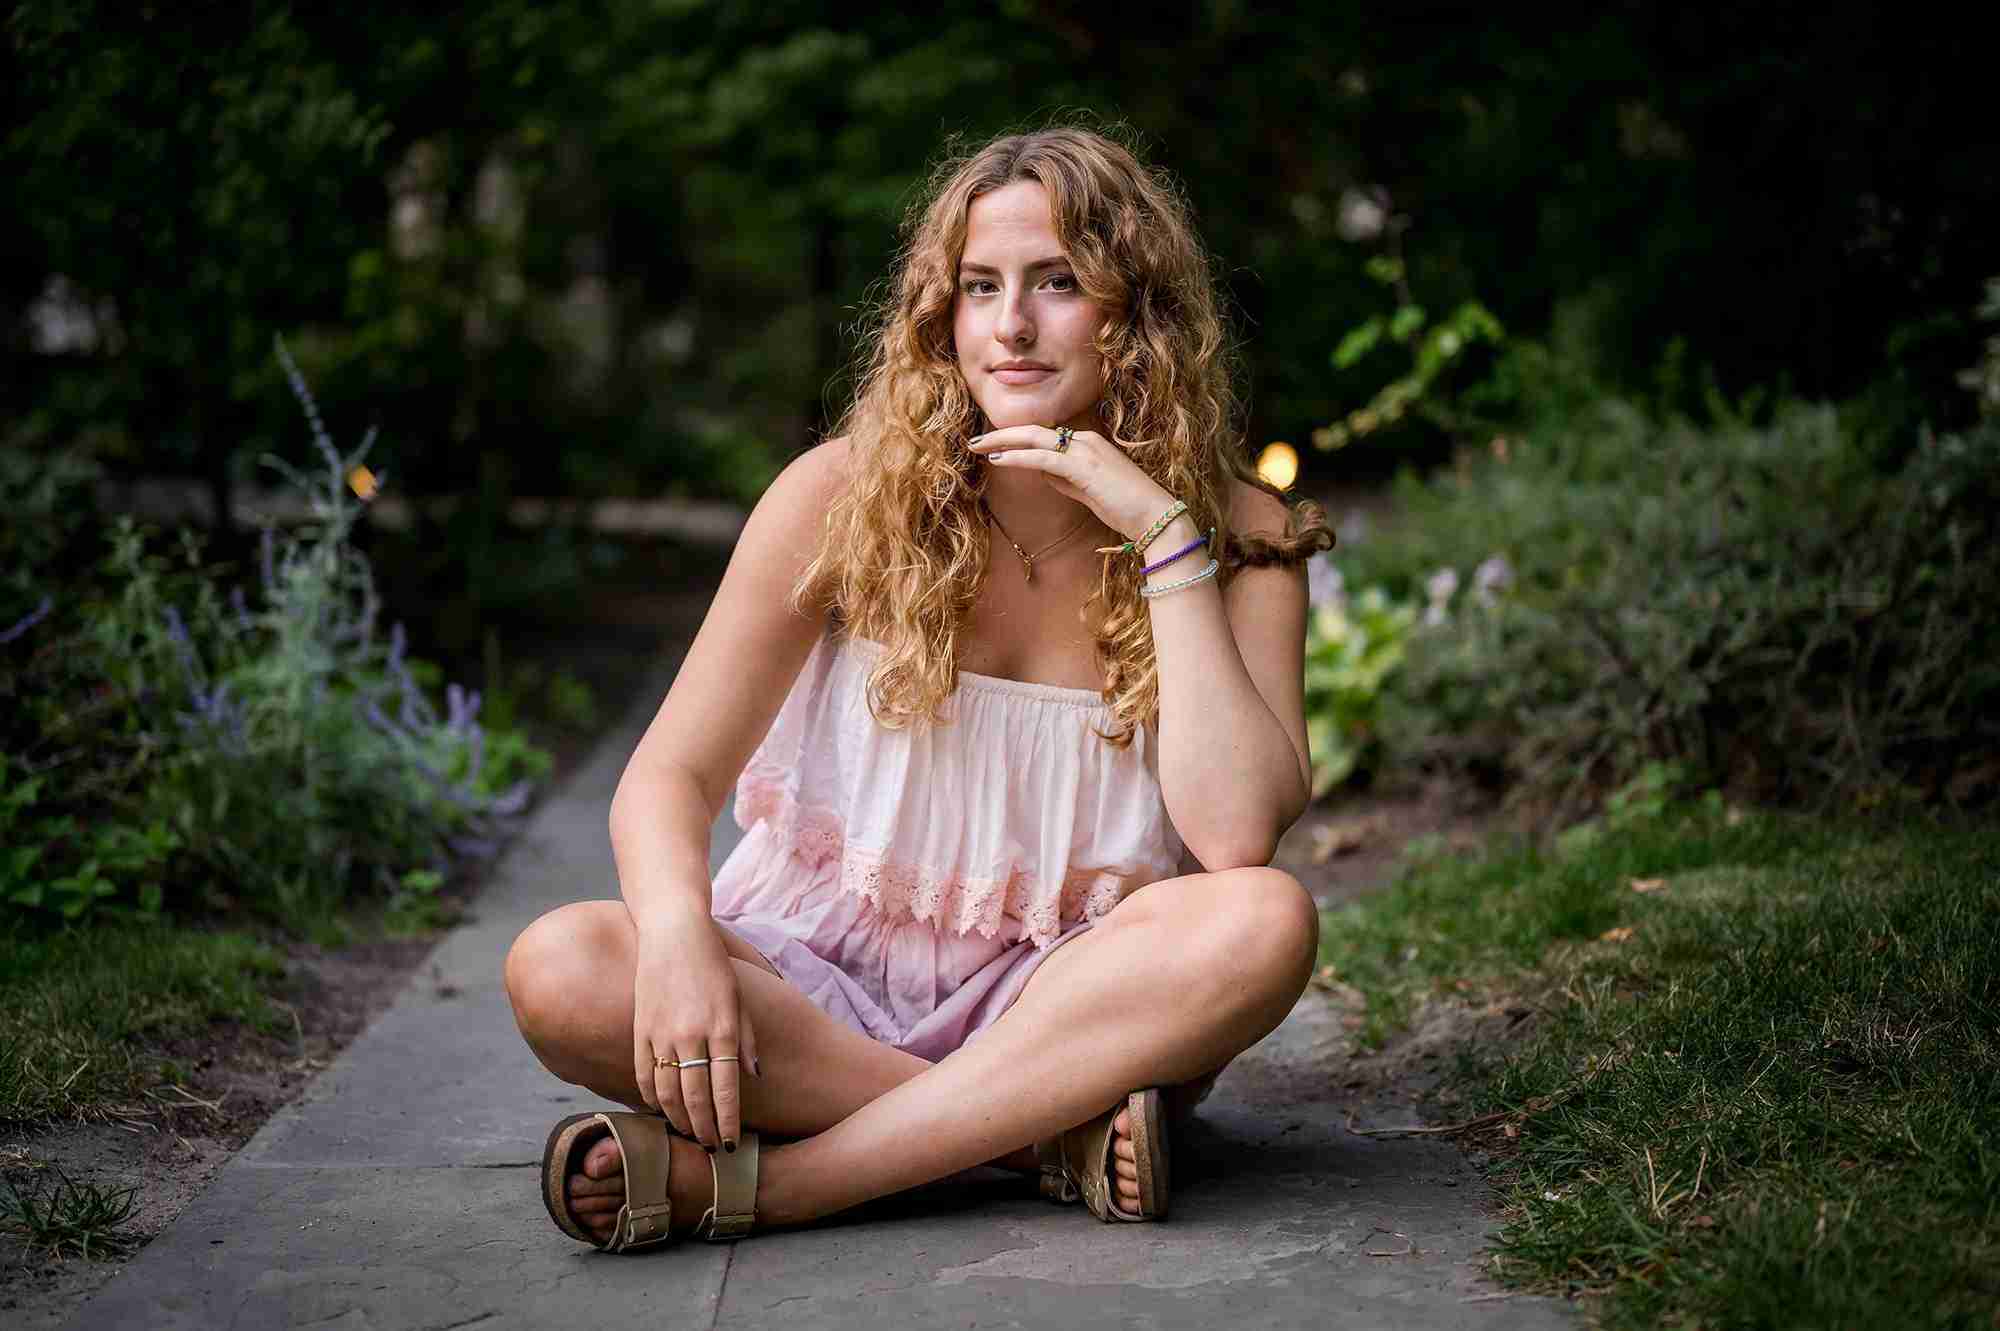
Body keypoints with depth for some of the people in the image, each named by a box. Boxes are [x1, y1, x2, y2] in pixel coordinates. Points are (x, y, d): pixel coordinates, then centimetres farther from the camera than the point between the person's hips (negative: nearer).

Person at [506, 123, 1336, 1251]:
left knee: (1266, 921, -31)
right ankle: (1053, 1137, -24)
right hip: (816, 992, 1)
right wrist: (677, 935, -31)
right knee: (561, 968, -27)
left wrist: (1164, 535, -20)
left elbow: (1237, 837, -19)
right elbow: (671, 773, -8)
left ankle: (754, 1179, -30)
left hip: (1067, 1007, 0)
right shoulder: (844, 495, -5)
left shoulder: (1236, 537, -5)